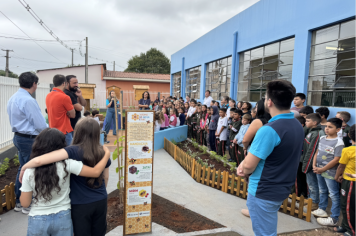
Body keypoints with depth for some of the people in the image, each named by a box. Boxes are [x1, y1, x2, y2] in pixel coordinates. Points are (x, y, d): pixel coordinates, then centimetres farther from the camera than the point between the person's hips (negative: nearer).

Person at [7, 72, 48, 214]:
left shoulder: (13, 98, 8)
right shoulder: (28, 100, -22)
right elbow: (41, 125, -22)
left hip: (18, 137, 9)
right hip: (29, 140, -9)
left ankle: (19, 202, 33)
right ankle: (28, 205, 17)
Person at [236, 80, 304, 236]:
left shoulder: (269, 130, -28)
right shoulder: (297, 126, 2)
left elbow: (249, 166, -23)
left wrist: (244, 170, -1)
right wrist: (245, 163, -4)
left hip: (263, 192, -9)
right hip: (281, 189, 9)